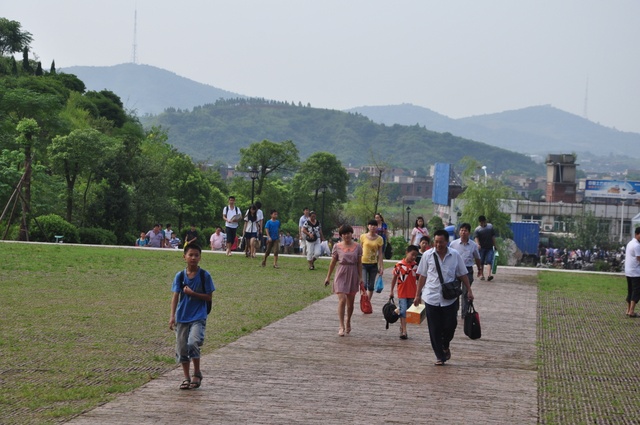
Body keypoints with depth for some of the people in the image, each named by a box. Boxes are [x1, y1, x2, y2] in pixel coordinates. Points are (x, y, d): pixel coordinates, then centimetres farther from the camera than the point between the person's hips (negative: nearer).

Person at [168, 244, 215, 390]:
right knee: (181, 348, 6)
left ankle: (197, 374, -2)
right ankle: (187, 378, 20)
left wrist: (192, 293, -15)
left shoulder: (204, 275, -3)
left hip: (198, 317, -3)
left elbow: (208, 297, -3)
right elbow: (175, 296, -3)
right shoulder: (180, 276, 2)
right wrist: (172, 316, -13)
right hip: (182, 317, 3)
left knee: (193, 342, -21)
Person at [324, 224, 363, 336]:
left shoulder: (357, 247, 2)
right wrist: (328, 277, 8)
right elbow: (333, 263, 6)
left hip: (353, 275, 2)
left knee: (350, 302, 11)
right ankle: (341, 326, -11)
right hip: (341, 275, -2)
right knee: (342, 300, -14)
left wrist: (360, 278, 3)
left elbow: (359, 263, 6)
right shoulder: (337, 247, -1)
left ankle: (348, 322, 33)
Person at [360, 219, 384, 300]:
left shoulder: (379, 239, 1)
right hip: (363, 263, -2)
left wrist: (381, 267, 0)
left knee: (371, 286, 8)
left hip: (373, 264, 2)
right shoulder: (363, 237, -1)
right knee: (364, 285, -13)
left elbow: (380, 253, 3)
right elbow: (360, 250, 5)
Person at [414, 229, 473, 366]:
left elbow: (462, 275, 9)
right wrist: (418, 294, 8)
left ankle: (445, 346, 31)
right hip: (431, 298, 0)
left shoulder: (455, 255, 0)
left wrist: (469, 290, 4)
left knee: (450, 326, 1)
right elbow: (422, 276, 7)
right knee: (435, 329, 2)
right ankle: (440, 356, 14)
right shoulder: (427, 255, 0)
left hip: (450, 298, 0)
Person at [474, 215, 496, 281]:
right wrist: (478, 244, -35)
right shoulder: (478, 229, -3)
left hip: (489, 247, 1)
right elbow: (476, 238, -16)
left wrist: (494, 245, 10)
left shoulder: (490, 226, 6)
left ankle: (489, 275, -22)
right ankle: (482, 275, 17)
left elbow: (493, 237, 11)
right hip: (482, 248, -1)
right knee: (481, 262, 5)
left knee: (489, 261, -11)